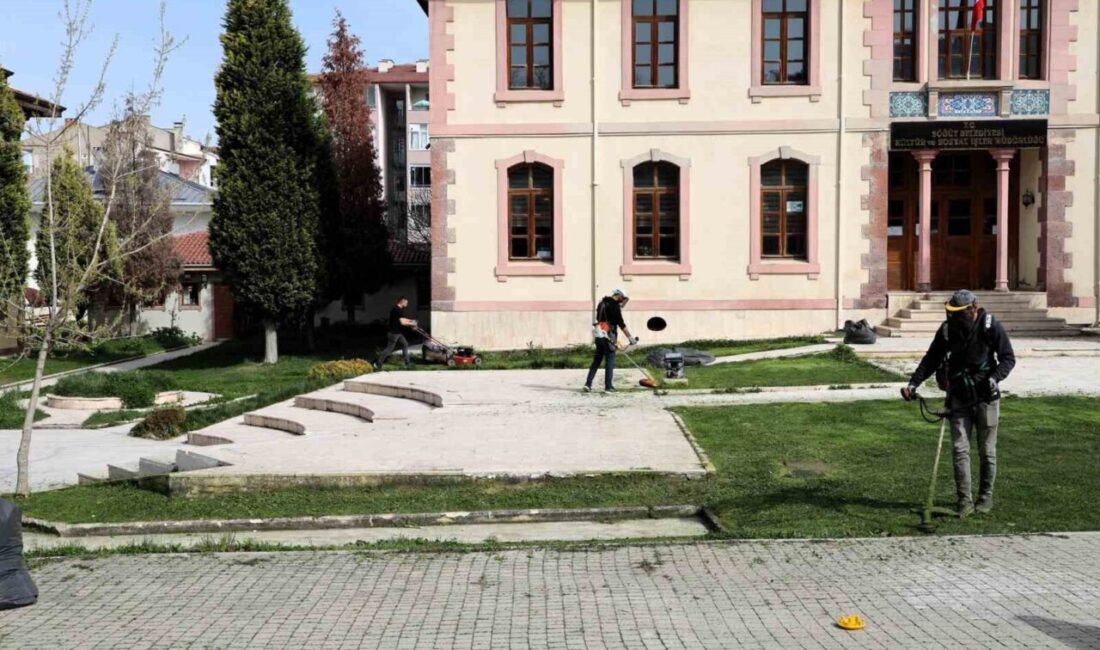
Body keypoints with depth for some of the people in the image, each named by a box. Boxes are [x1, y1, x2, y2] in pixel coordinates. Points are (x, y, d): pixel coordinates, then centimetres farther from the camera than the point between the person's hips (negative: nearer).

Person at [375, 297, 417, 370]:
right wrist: (411, 324, -10)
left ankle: (407, 363, 16)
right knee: (389, 349, -5)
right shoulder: (397, 310, -19)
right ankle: (378, 364, 2)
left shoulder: (399, 309, 12)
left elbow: (402, 319, 24)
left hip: (398, 333, 10)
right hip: (393, 333, -10)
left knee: (405, 344, 12)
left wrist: (411, 321, 15)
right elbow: (402, 322, -22)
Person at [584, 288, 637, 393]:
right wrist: (630, 338, -10)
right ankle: (608, 386, 3)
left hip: (599, 336, 8)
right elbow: (621, 324, -14)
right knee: (610, 362, 1)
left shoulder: (602, 302, 14)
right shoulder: (614, 306, -12)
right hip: (608, 336, -8)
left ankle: (588, 383, 6)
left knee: (596, 361, 11)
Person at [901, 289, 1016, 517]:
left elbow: (1008, 358, -5)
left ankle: (986, 496, 25)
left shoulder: (991, 327, -10)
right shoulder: (947, 329, -1)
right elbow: (931, 359, 4)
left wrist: (995, 378, -24)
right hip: (959, 397, 2)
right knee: (960, 449, -3)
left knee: (987, 451, 9)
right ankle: (965, 500, 2)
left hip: (985, 397, -2)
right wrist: (913, 383, -8)